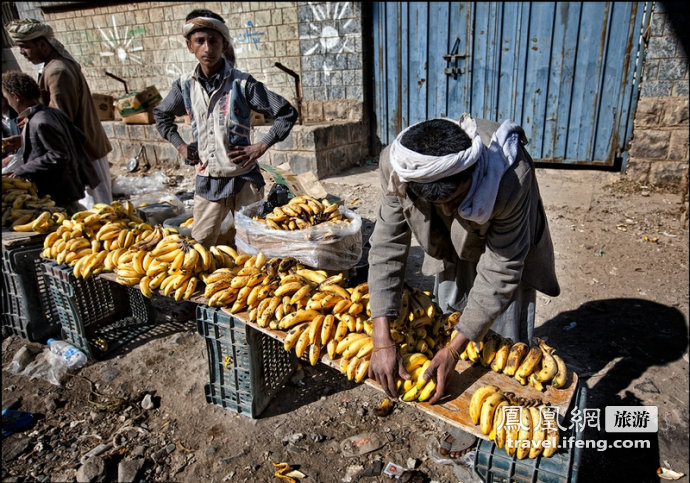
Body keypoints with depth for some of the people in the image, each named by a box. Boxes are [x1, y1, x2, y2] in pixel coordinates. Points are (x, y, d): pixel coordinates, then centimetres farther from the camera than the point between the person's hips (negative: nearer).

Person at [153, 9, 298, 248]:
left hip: (243, 180, -3)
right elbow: (161, 114, 22)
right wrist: (180, 145, 8)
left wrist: (261, 147, -12)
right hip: (206, 181, 3)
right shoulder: (185, 85, 2)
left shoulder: (242, 84, -9)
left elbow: (287, 114, -7)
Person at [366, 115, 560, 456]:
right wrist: (382, 339, -34)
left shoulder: (511, 178, -42)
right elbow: (386, 247, -28)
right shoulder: (396, 166, -33)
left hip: (506, 247, -3)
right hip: (452, 248, 4)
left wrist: (455, 349, -33)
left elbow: (500, 273, -33)